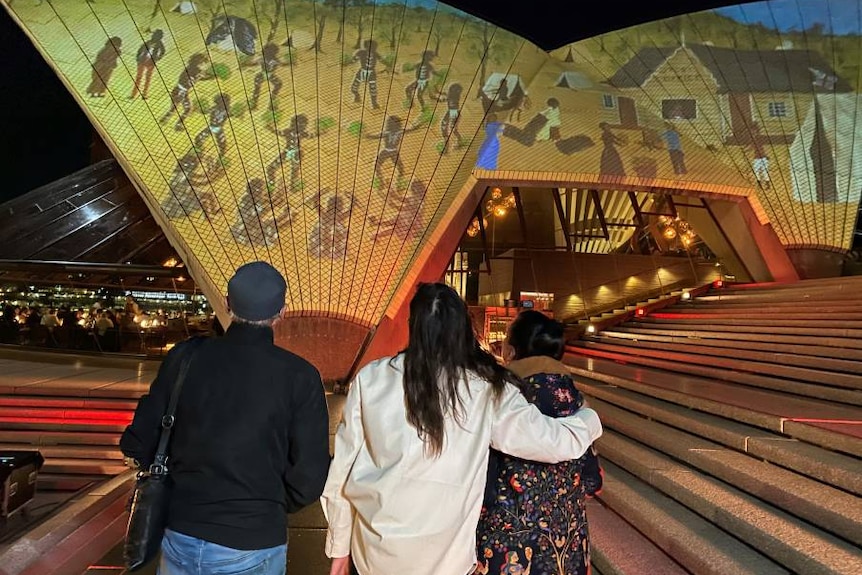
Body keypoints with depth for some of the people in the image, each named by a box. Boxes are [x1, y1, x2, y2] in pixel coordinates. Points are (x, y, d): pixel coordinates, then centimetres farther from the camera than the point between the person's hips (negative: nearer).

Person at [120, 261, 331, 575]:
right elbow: (308, 477, -15)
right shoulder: (300, 376, -14)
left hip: (179, 536, 3)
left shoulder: (185, 356, -7)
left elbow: (138, 444, -1)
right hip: (251, 549, -2)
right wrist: (271, 508, 5)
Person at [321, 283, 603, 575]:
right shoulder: (487, 390, -11)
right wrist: (589, 418, 19)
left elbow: (343, 465, -2)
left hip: (374, 550, 2)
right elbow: (557, 441, -3)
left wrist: (339, 545, 12)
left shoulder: (370, 378, -8)